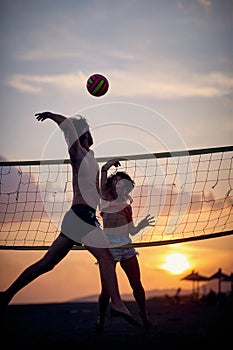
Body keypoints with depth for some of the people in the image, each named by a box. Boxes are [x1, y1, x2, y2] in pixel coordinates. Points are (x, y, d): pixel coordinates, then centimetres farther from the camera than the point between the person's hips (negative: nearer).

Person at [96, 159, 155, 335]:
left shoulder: (128, 206, 14)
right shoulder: (106, 201, 0)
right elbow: (101, 189, -20)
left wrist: (141, 225, 2)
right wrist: (105, 169, -22)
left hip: (126, 247, 5)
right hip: (109, 248, -5)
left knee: (137, 285, 4)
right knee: (107, 289, -2)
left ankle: (144, 315, 22)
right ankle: (101, 319, 17)